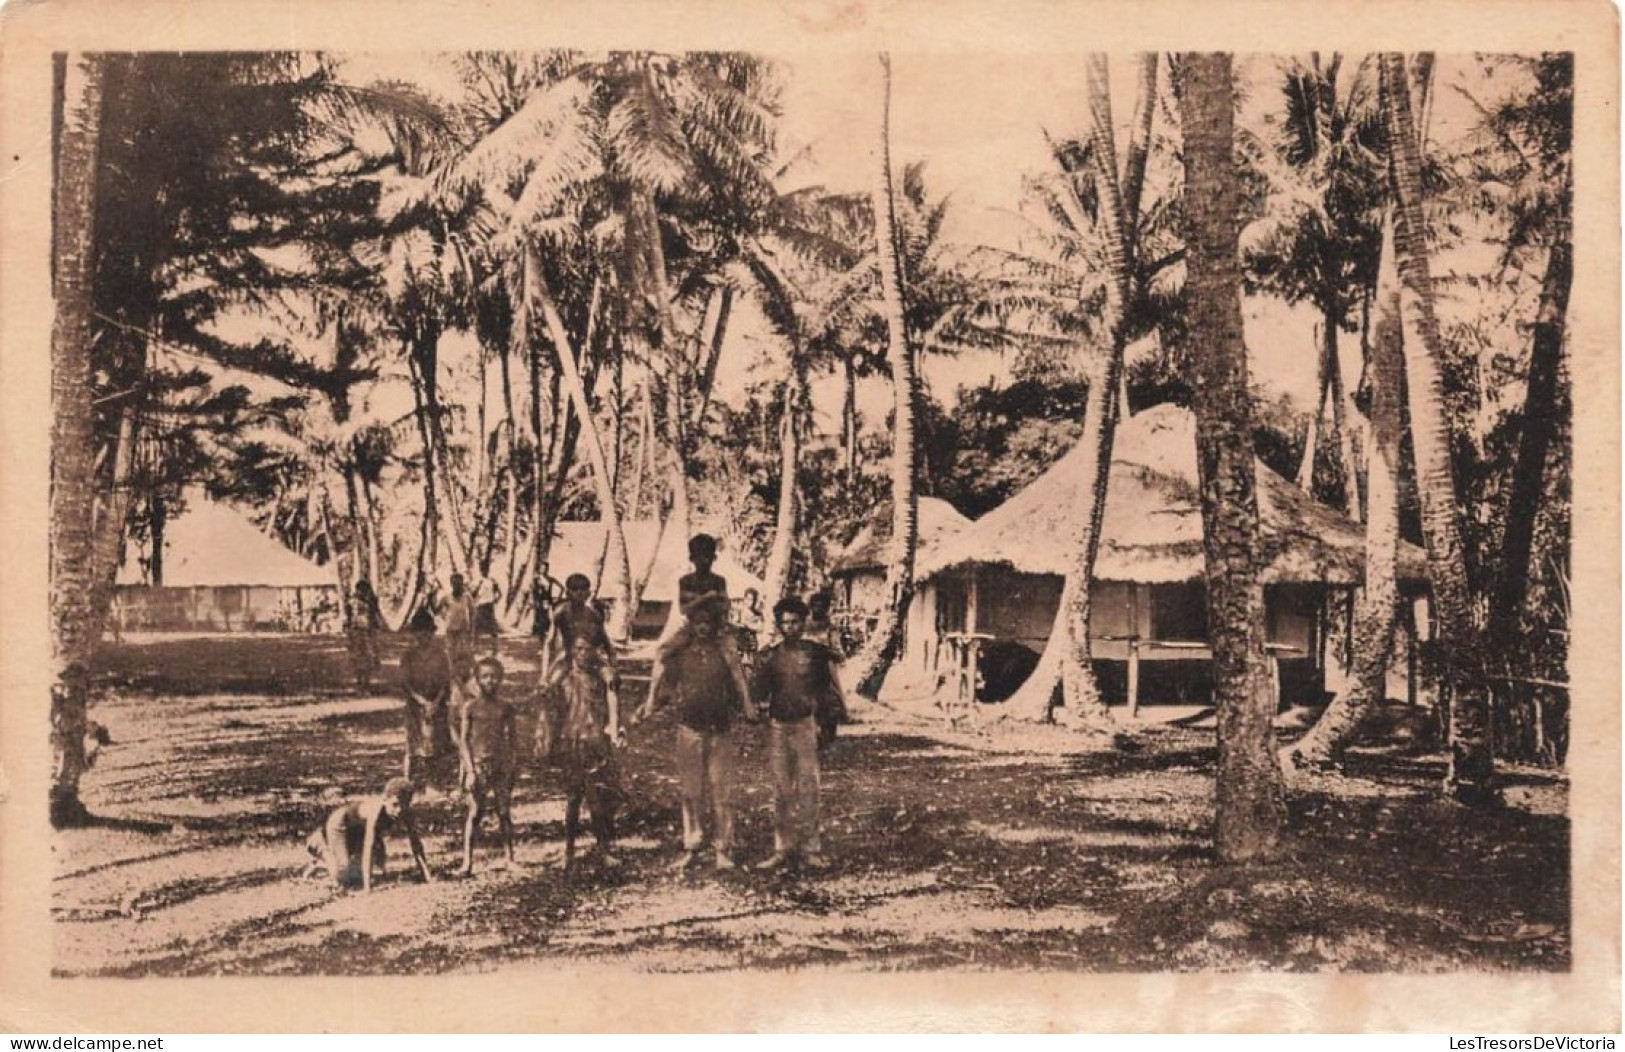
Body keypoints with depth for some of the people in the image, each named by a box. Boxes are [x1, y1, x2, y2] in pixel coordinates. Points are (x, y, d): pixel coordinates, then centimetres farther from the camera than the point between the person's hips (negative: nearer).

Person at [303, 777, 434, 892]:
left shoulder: (405, 813, -24)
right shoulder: (377, 810, -43)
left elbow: (414, 842, -17)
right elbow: (368, 846, -46)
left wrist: (427, 874, -23)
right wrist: (367, 887, -49)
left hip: (360, 829, 7)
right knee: (345, 879, -14)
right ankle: (322, 850, 13)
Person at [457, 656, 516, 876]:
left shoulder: (505, 707, 6)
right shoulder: (471, 706, -1)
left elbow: (509, 739, 10)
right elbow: (463, 739, -3)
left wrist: (510, 765, 2)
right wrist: (470, 769, -10)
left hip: (501, 764, 3)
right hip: (478, 764, -2)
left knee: (504, 812, 4)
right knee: (475, 811, -5)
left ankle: (510, 858, 11)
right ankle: (467, 861, -2)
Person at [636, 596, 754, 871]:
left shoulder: (725, 650, 2)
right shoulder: (679, 652, 3)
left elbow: (738, 684, 6)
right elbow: (667, 685, 9)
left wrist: (745, 709, -7)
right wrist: (650, 706, -3)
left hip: (720, 730, -1)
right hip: (689, 728, 1)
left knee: (721, 791, -1)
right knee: (690, 791, 6)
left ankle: (723, 850, 6)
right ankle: (692, 848, 16)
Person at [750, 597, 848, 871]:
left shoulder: (817, 653, 2)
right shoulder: (769, 656, 8)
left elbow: (834, 693, 4)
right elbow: (758, 695, 10)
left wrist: (815, 702, -10)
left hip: (806, 725, -2)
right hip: (777, 727, 3)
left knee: (807, 787, -5)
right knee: (781, 790, 5)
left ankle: (809, 848, 1)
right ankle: (783, 849, 11)